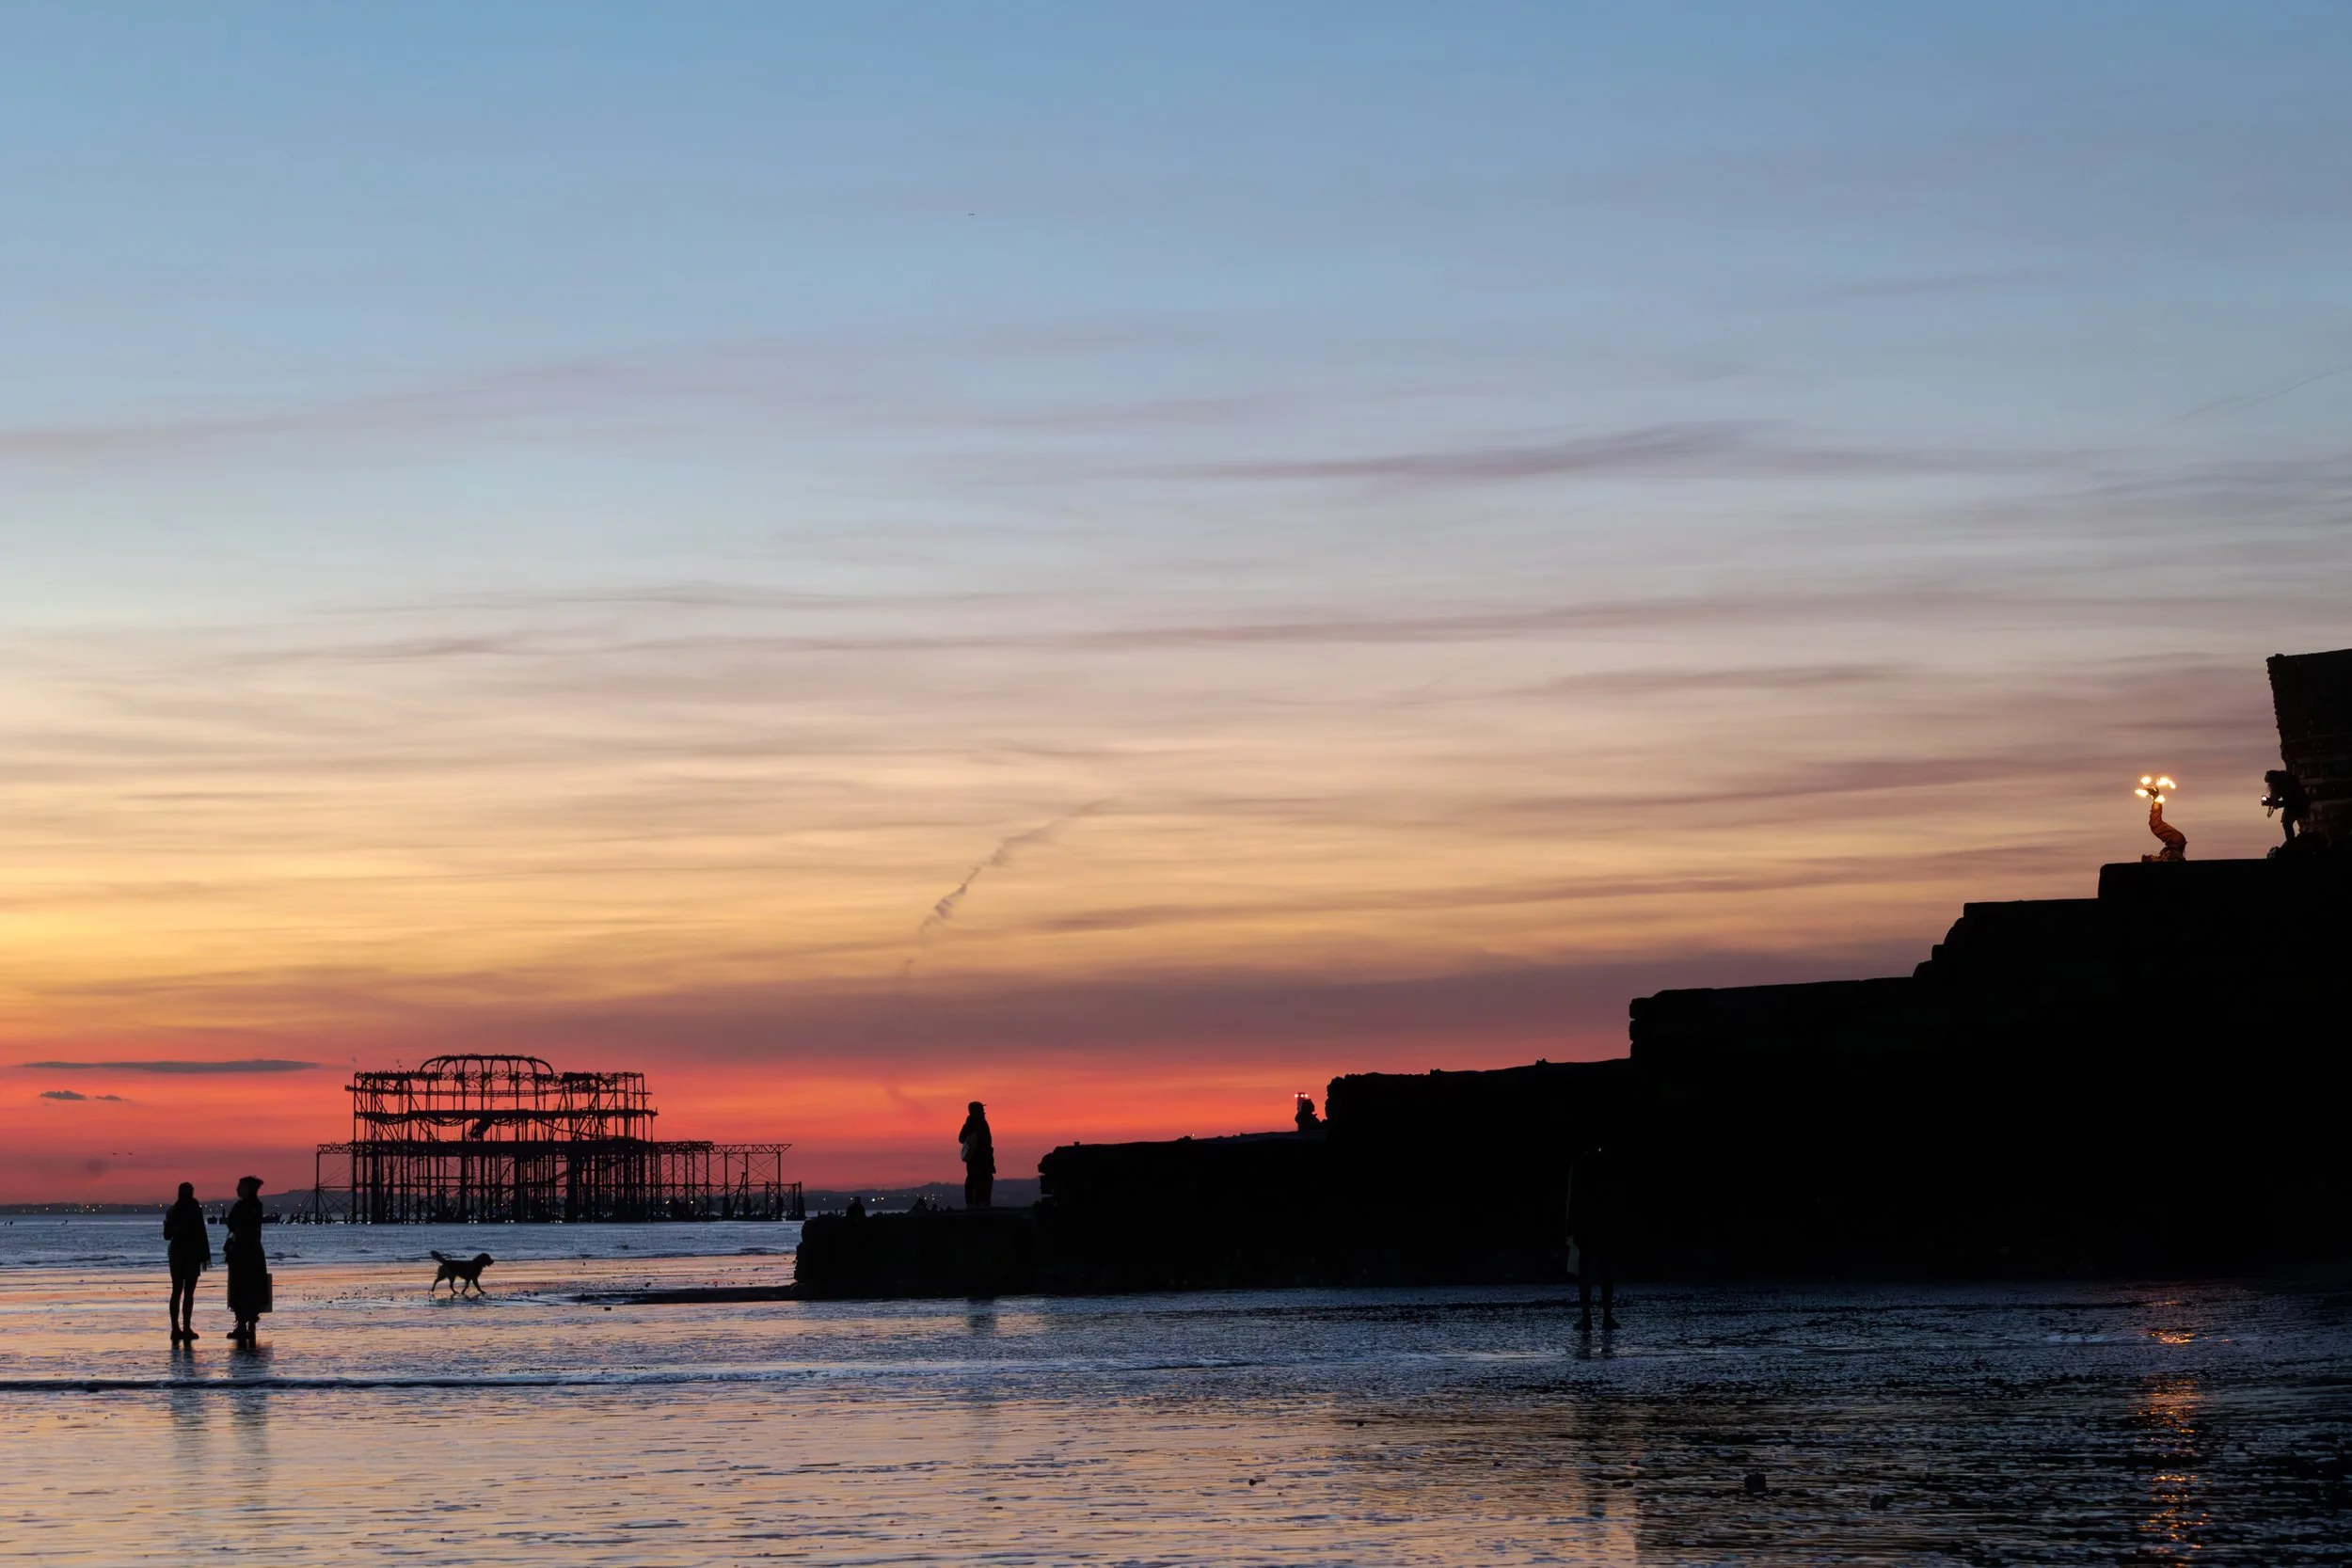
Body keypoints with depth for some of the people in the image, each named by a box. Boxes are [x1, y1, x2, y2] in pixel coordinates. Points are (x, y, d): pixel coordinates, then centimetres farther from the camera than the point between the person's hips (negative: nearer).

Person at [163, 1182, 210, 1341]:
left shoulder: (173, 1211, 4)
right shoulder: (195, 1210, -10)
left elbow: (167, 1235, 11)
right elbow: (201, 1234, -12)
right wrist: (205, 1256, -5)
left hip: (176, 1253, 5)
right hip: (192, 1255, -5)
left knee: (177, 1291, 8)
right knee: (189, 1292, -3)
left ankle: (175, 1328, 5)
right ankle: (186, 1328, -6)